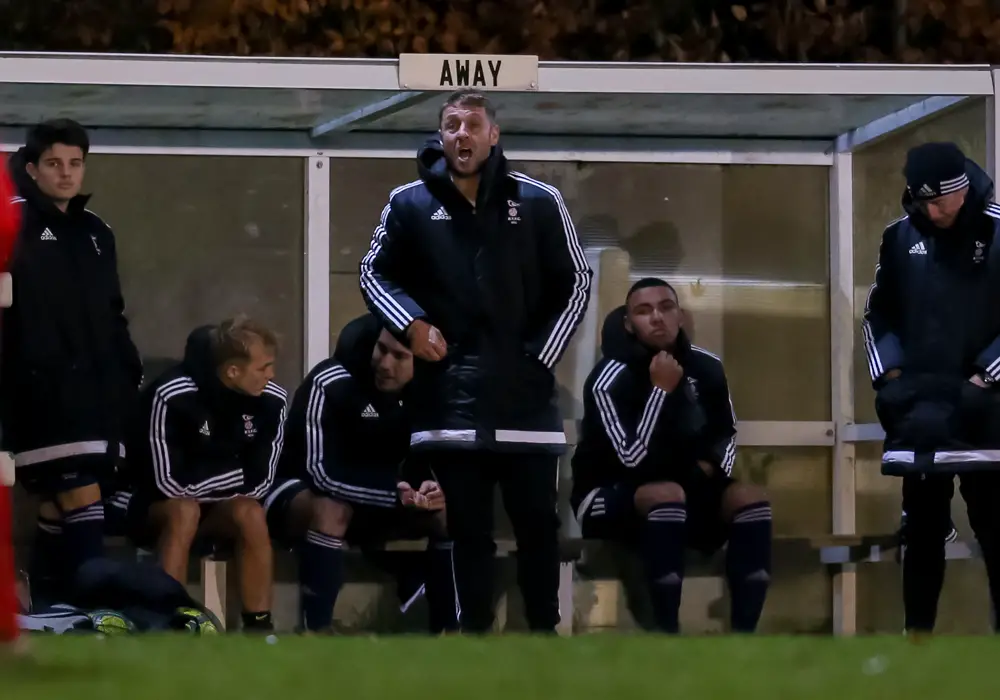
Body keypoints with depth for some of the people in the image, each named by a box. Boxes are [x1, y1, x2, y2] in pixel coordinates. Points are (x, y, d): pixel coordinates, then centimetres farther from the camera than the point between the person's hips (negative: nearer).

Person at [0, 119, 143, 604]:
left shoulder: (95, 232, 18)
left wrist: (128, 369, 16)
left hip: (91, 387, 7)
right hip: (39, 388, -7)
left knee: (58, 507, 9)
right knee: (82, 500, -14)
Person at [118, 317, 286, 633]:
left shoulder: (271, 400, -13)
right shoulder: (171, 396, -28)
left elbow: (259, 483, -8)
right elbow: (171, 483, -27)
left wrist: (206, 482, -17)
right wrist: (233, 475, -17)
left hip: (219, 509, 4)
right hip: (152, 507, -3)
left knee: (250, 513, -27)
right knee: (185, 510, -34)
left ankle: (259, 632, -23)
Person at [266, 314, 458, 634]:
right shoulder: (330, 384, -26)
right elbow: (321, 473, -31)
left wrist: (436, 488, -27)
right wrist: (398, 494, -39)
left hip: (374, 510, 6)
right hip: (298, 495, -6)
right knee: (331, 509, -39)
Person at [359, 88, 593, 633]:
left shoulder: (538, 202, 2)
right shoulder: (410, 204, 3)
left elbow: (575, 283, 9)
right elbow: (374, 273, 12)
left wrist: (541, 354, 1)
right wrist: (411, 324, -6)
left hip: (523, 392, 0)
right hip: (450, 394, 0)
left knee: (537, 521, 3)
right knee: (468, 527, 4)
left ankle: (544, 630, 13)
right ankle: (475, 631, 9)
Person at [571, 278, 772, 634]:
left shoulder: (706, 367, -1)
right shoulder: (610, 380, -20)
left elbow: (726, 434, 14)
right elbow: (632, 459, -27)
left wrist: (711, 467, -8)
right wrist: (660, 390, -29)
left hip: (684, 487, 6)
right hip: (609, 495, -6)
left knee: (750, 498, -18)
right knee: (667, 495, -37)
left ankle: (742, 641, -23)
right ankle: (668, 644, -36)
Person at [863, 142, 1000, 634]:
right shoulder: (900, 238, 4)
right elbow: (878, 316, 13)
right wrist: (891, 375, 0)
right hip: (918, 406, 4)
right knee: (923, 524, 9)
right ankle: (917, 633, 14)